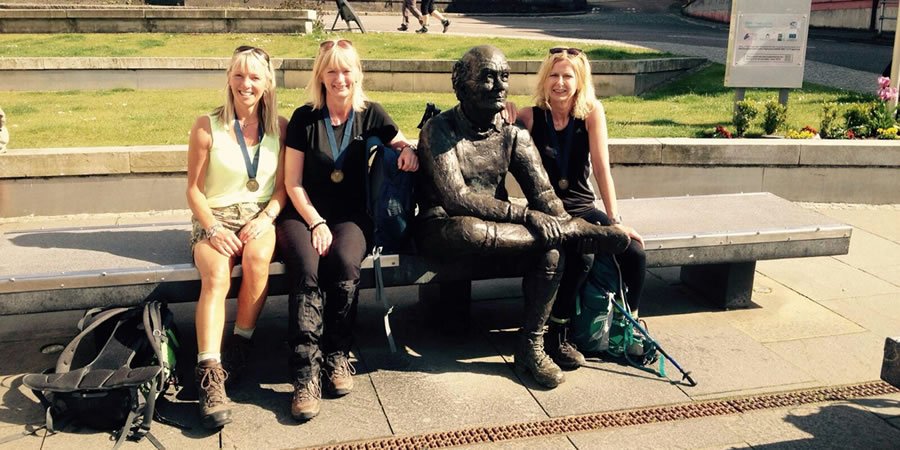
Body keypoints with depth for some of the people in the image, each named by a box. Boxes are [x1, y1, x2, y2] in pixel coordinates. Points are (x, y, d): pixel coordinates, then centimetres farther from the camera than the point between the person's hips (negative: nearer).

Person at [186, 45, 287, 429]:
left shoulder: (279, 127, 6)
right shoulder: (207, 127, 0)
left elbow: (282, 186, 7)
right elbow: (194, 189, 1)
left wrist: (265, 219, -11)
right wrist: (214, 230, -13)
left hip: (260, 217, 1)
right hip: (214, 218, -1)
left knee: (257, 257, -34)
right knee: (216, 276, -32)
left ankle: (241, 346, -14)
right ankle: (210, 376, -35)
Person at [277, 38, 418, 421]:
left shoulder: (370, 114, 7)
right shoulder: (304, 118, 3)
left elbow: (401, 145, 18)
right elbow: (292, 182, 2)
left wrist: (409, 150, -8)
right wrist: (316, 223, -11)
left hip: (351, 216, 1)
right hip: (303, 213, -1)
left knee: (344, 263, -34)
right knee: (306, 270, -32)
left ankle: (337, 357, -18)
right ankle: (306, 374, -32)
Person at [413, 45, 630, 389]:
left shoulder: (514, 135, 6)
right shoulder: (439, 130, -11)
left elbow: (543, 194, -3)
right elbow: (456, 198, -23)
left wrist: (563, 223, -26)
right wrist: (525, 215, -29)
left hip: (499, 228, 5)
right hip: (442, 228, -5)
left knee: (553, 250, -22)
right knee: (468, 229, -39)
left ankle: (531, 346, -10)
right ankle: (577, 230, -24)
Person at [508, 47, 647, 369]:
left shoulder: (591, 113, -3)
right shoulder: (530, 118, -4)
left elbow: (601, 167, -11)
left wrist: (615, 220, -17)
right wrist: (507, 123, -25)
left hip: (583, 208, 3)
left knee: (635, 251, -19)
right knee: (582, 255, -30)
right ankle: (556, 336, -11)